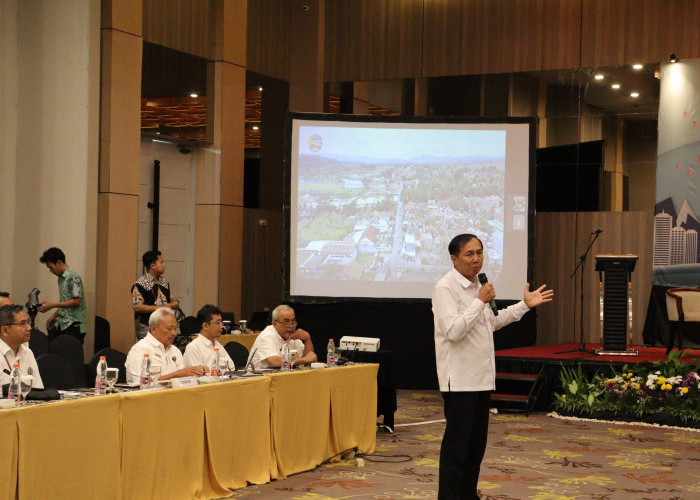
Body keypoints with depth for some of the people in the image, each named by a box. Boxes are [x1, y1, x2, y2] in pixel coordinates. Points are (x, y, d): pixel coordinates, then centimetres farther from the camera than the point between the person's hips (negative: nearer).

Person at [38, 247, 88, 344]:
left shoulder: (73, 277, -11)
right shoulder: (61, 278, 16)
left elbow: (76, 301, -17)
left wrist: (52, 305, -14)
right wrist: (54, 316, 16)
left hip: (74, 325, -8)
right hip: (62, 324, 8)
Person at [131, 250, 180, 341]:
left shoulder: (164, 282, 15)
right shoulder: (139, 285, -9)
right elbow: (137, 307, -17)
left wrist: (173, 304, 1)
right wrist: (161, 308, -18)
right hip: (146, 327, -6)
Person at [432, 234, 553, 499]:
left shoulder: (476, 284, 15)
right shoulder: (446, 287, -13)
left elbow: (491, 323, 27)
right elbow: (453, 331, -23)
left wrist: (524, 305, 24)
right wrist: (481, 301, -21)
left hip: (481, 376, 9)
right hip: (459, 377, -9)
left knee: (477, 442, 13)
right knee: (457, 442, -5)